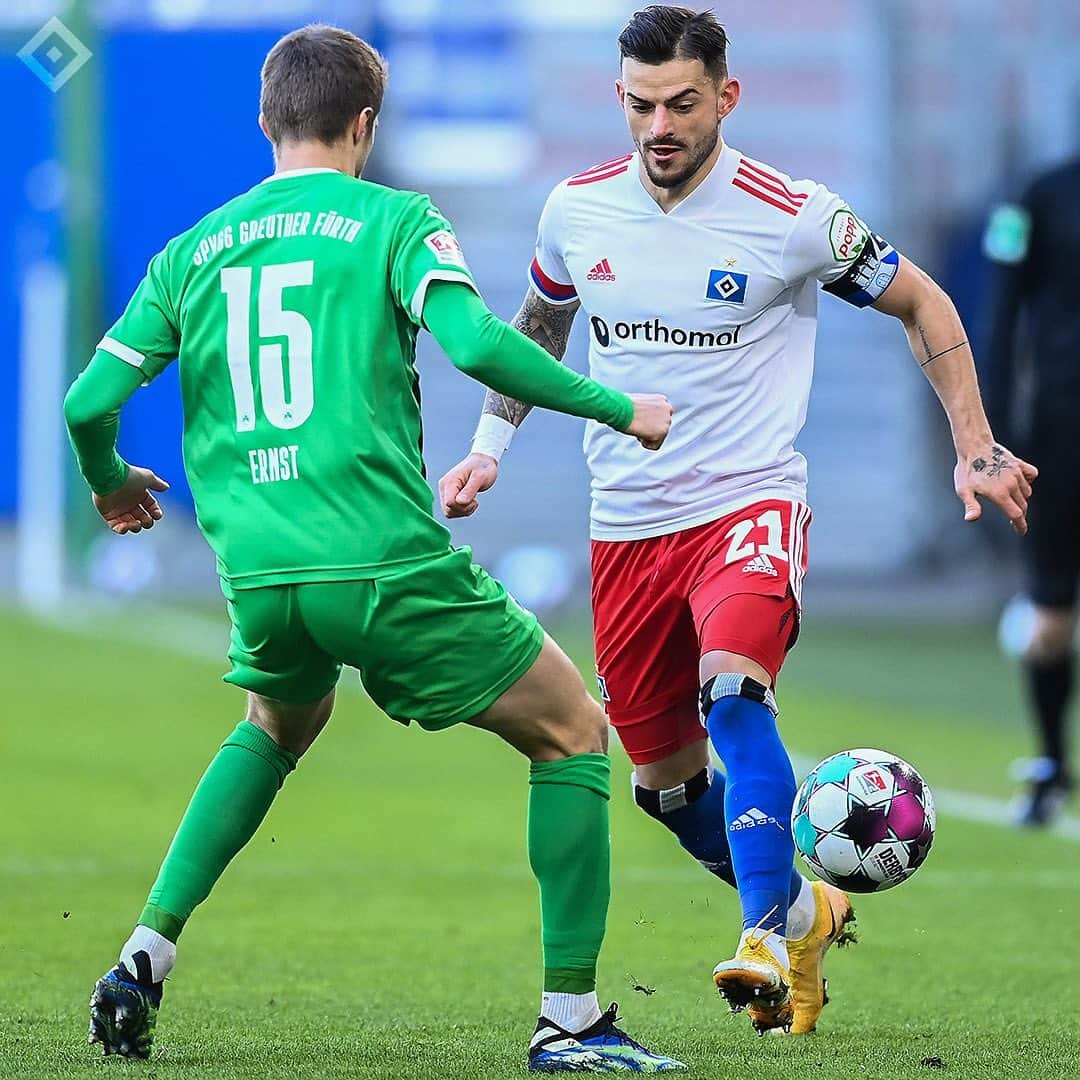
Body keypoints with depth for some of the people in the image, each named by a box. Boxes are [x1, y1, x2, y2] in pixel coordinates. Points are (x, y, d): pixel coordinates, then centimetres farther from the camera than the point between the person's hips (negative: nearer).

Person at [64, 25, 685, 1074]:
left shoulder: (192, 251, 14)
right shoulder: (394, 220, 1)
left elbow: (88, 404, 10)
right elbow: (472, 340, -16)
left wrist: (108, 482, 32)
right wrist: (618, 409, -4)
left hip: (258, 577, 5)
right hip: (390, 564, -5)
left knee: (277, 728, 36)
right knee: (573, 732, 11)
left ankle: (144, 958, 20)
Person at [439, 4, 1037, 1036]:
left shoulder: (792, 218, -11)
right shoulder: (576, 212, 0)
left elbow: (921, 303, 4)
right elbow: (538, 327, 22)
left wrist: (974, 446, 0)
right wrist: (489, 444, 11)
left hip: (748, 504, -5)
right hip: (625, 524, 5)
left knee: (730, 685, -33)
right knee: (664, 779, 10)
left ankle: (766, 939, -35)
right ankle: (805, 910, 35)